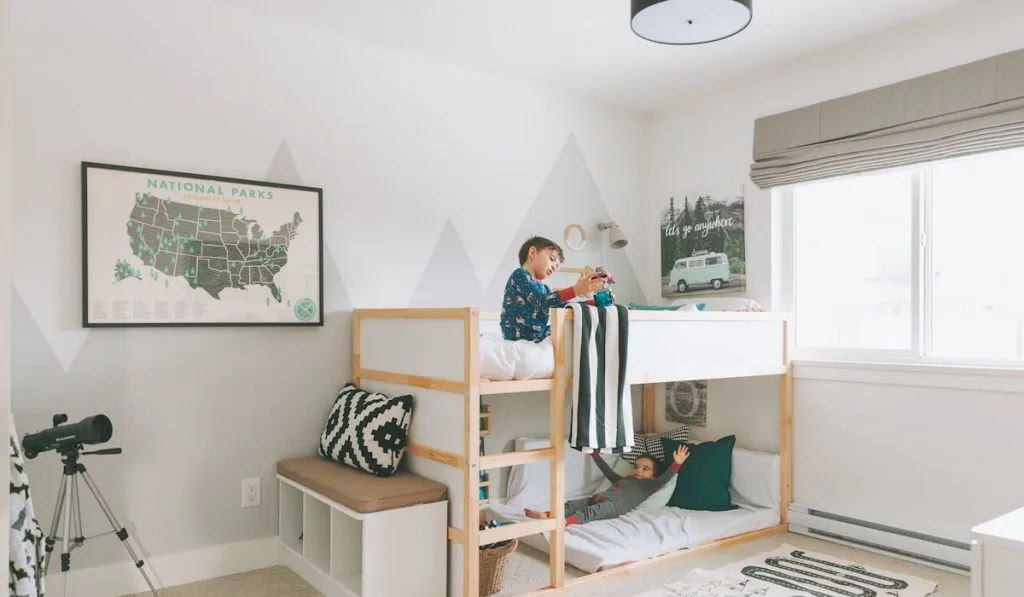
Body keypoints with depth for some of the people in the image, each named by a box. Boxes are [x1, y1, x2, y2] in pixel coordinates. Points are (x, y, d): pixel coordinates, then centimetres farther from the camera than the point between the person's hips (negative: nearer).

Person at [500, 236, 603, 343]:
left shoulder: (543, 288, 19)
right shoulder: (520, 275, -7)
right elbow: (541, 301, -21)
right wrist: (576, 290, -26)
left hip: (539, 334, 9)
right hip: (520, 337, -9)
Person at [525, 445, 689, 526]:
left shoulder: (649, 484, 20)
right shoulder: (623, 479, 39)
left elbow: (664, 478, 5)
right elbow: (607, 471, 48)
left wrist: (677, 463, -7)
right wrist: (594, 453, 56)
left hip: (616, 504, -7)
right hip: (598, 497, 8)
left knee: (590, 512, -35)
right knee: (572, 504, -16)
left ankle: (564, 521, -59)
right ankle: (546, 515, -37)